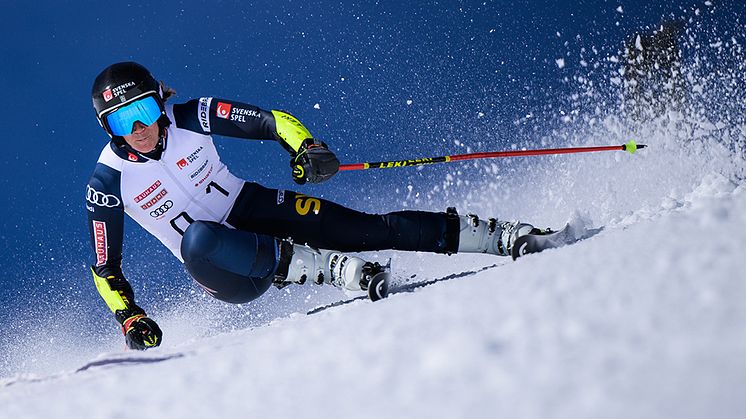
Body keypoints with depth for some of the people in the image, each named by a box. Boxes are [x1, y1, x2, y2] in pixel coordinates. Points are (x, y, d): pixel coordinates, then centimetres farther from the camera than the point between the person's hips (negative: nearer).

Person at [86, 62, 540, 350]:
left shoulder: (192, 118, -12)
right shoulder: (108, 182, -13)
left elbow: (273, 121, -8)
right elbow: (105, 267, -4)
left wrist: (308, 148, -27)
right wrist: (130, 320, -17)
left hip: (255, 212, 2)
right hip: (230, 274, -2)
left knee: (366, 229, -17)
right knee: (197, 239, -39)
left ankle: (502, 235, -6)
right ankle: (334, 267, -34)